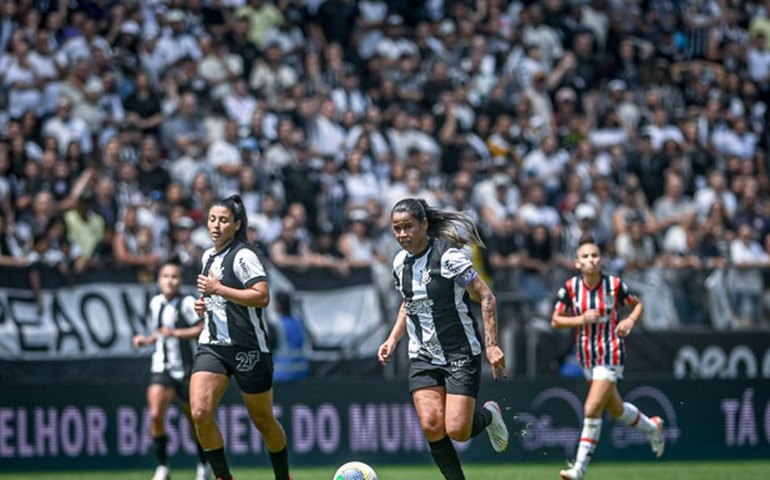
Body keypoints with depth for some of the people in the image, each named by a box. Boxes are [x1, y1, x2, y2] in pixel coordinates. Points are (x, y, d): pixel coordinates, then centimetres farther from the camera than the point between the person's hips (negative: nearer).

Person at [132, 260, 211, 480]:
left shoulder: (187, 303, -11)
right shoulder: (155, 303, 7)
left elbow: (203, 328, -18)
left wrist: (175, 333, -25)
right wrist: (147, 340, 5)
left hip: (185, 369, -3)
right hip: (162, 368, 3)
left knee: (195, 418, 10)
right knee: (156, 414, -18)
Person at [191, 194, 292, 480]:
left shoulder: (243, 256, -11)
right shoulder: (208, 257, 13)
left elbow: (262, 296, -24)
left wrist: (218, 289, -22)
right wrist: (205, 305, 10)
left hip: (248, 348, -6)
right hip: (212, 346, 6)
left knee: (263, 420, 7)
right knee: (200, 413, -15)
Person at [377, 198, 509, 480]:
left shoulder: (449, 256, -15)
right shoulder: (400, 262, 5)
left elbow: (486, 297, -13)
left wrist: (492, 345, -19)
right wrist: (393, 340, 11)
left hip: (461, 354, -5)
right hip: (423, 357, 5)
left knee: (457, 430, -12)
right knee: (431, 426, -12)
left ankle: (488, 414, 22)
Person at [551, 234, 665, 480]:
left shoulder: (615, 284, -9)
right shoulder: (570, 287, -6)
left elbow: (638, 304, 8)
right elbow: (555, 320, -2)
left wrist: (630, 320, -13)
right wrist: (582, 319, -18)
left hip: (610, 354, -4)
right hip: (586, 355, 4)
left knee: (592, 409, -14)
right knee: (616, 409, 19)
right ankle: (652, 427, 49)